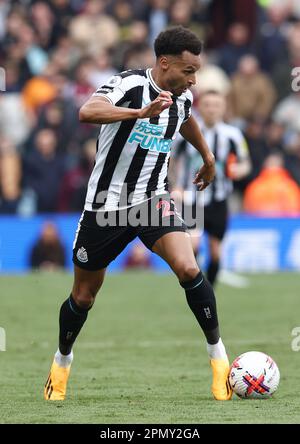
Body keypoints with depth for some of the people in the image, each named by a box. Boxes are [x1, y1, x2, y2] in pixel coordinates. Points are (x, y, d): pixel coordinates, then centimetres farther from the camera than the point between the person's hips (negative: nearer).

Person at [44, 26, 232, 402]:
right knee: (83, 295, 11)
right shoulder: (129, 85, -20)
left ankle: (219, 357, -10)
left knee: (188, 269, -22)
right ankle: (61, 364, 37)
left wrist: (207, 157, 39)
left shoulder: (182, 97, 0)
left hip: (153, 199, 3)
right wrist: (142, 112, -51)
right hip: (106, 204, -3)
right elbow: (87, 113, -41)